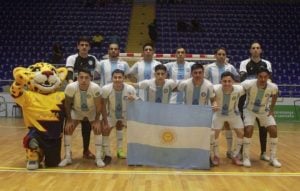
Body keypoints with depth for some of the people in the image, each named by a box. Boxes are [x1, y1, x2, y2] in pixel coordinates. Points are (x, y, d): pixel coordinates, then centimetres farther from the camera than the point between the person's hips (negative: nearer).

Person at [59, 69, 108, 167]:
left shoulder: (95, 88, -36)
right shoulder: (71, 87, -34)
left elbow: (99, 105, -20)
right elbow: (67, 104, -17)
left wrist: (97, 121, -17)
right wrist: (69, 120, -15)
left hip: (92, 111, -1)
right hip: (76, 111, 1)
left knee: (98, 129, -13)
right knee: (67, 129, -9)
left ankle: (98, 158, -1)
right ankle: (67, 157, 4)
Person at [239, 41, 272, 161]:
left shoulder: (267, 64, 6)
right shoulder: (244, 63, -1)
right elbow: (242, 79, -15)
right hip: (247, 98, -2)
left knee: (263, 126, 5)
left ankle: (263, 153, 16)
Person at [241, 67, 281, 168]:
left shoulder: (273, 87, -24)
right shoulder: (248, 84, -32)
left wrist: (272, 109, 2)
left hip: (264, 111, 3)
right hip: (250, 110, -2)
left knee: (273, 131, -7)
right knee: (248, 130, -20)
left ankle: (273, 158, 11)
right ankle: (246, 157, -3)